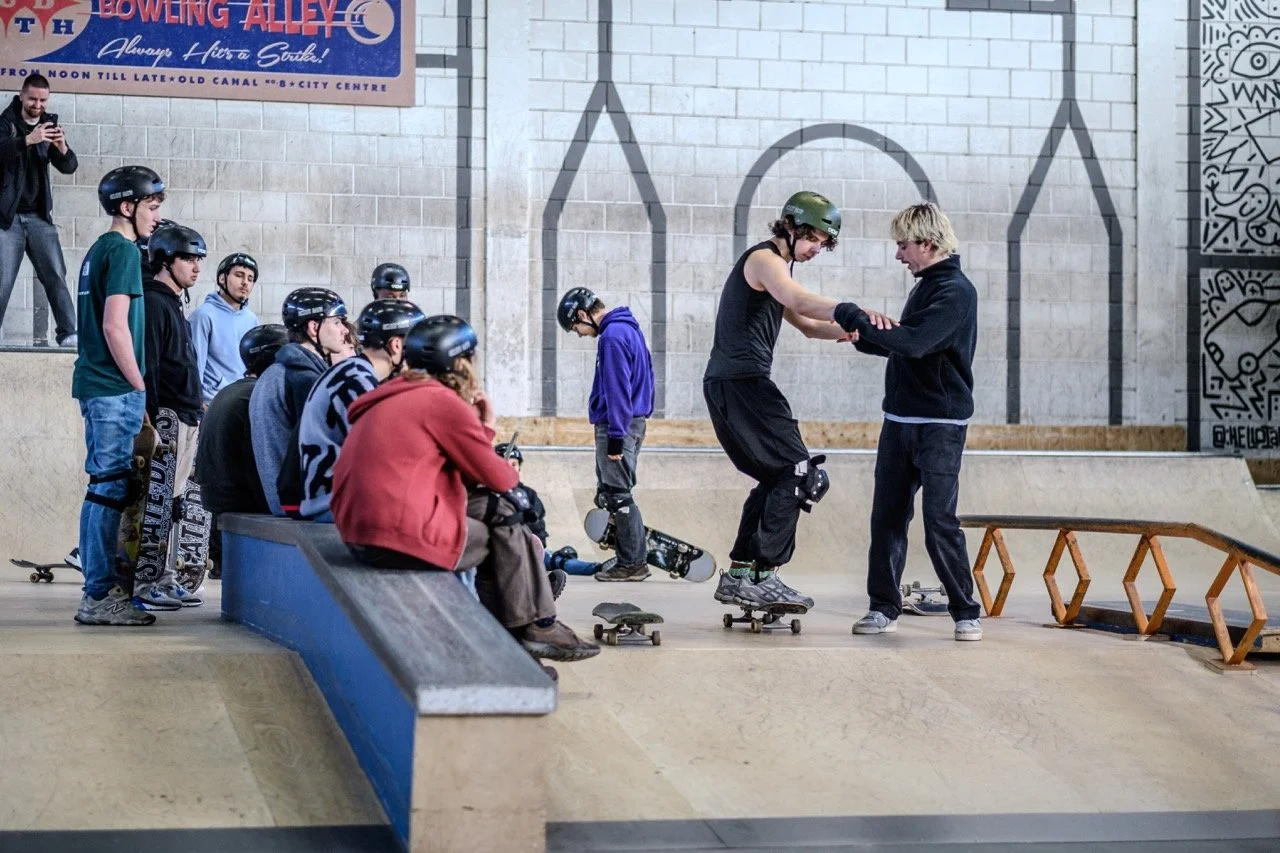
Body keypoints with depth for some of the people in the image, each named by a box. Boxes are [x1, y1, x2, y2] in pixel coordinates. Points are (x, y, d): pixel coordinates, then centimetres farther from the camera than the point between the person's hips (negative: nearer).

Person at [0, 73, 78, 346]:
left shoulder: (49, 124, 9)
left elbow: (69, 167, 1)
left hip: (39, 216, 3)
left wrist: (62, 149, -21)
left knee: (56, 276, -6)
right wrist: (28, 140, -40)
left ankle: (68, 333, -7)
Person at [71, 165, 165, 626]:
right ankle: (100, 596, -7)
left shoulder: (99, 249, 18)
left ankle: (104, 584, 19)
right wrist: (139, 387, -12)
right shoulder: (123, 250, -11)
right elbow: (116, 327, -18)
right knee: (111, 487, -8)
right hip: (116, 388, -10)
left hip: (97, 384, 10)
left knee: (106, 485, 13)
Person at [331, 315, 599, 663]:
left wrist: (483, 428, 13)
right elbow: (499, 479, -3)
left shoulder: (399, 395, 19)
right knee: (510, 534, 7)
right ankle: (537, 628, 18)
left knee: (492, 508, 18)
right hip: (406, 537, -9)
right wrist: (513, 475, 19)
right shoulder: (444, 402, -9)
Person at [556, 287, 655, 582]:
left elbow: (617, 389, -19)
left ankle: (632, 563, -4)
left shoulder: (612, 336, -16)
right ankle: (633, 560, 13)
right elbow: (645, 374, 21)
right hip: (634, 420, 10)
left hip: (617, 424, -10)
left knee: (618, 496, -6)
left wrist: (615, 437, -18)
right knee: (610, 494, 13)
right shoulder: (629, 328, 15)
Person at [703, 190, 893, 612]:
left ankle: (738, 575, 16)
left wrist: (853, 331, 4)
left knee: (776, 478, 16)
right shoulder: (764, 259, -7)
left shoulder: (779, 267, 26)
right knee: (799, 474, -12)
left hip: (728, 385, 11)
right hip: (740, 382, -11)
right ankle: (763, 576, -14)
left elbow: (808, 326, 23)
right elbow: (803, 303, -26)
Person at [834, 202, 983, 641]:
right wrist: (865, 337, 8)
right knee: (887, 517, 7)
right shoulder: (924, 287, 15)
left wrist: (858, 319, -21)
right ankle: (884, 609, 14)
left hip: (940, 425, -8)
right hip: (900, 420, 8)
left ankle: (966, 613, 0)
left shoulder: (956, 291, -14)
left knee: (940, 521, -9)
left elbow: (914, 343, -27)